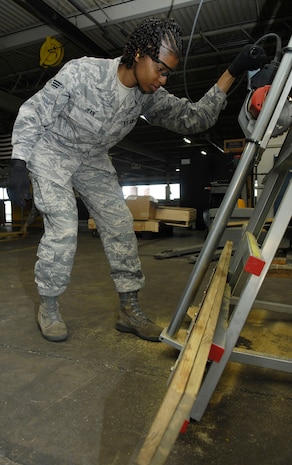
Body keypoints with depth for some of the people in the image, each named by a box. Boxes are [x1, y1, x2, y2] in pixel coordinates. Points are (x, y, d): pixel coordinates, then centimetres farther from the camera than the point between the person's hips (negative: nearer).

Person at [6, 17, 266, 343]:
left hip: (93, 161, 5)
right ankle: (48, 307, 4)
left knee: (120, 225, -7)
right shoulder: (83, 72, -26)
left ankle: (129, 310, 2)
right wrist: (18, 166, -21)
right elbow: (32, 113, -17)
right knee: (63, 228, -19)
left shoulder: (149, 96, -12)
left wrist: (232, 73, -18)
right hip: (51, 152, -4)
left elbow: (194, 119, -12)